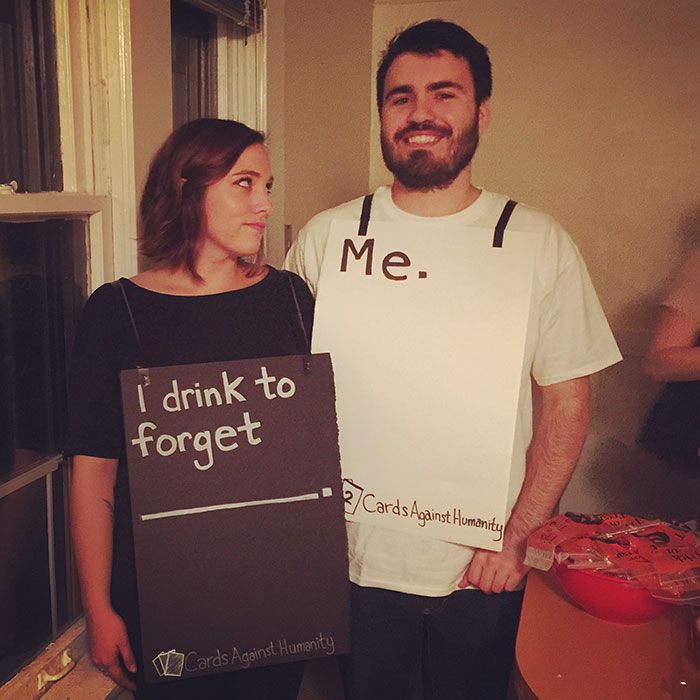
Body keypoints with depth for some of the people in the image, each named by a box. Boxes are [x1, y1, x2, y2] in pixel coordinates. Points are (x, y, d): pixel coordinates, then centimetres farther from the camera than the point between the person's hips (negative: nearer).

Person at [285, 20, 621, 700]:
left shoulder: (541, 243, -5)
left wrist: (517, 537, -9)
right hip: (355, 559, 1)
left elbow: (567, 403, -2)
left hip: (482, 568, 0)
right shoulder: (323, 238, -3)